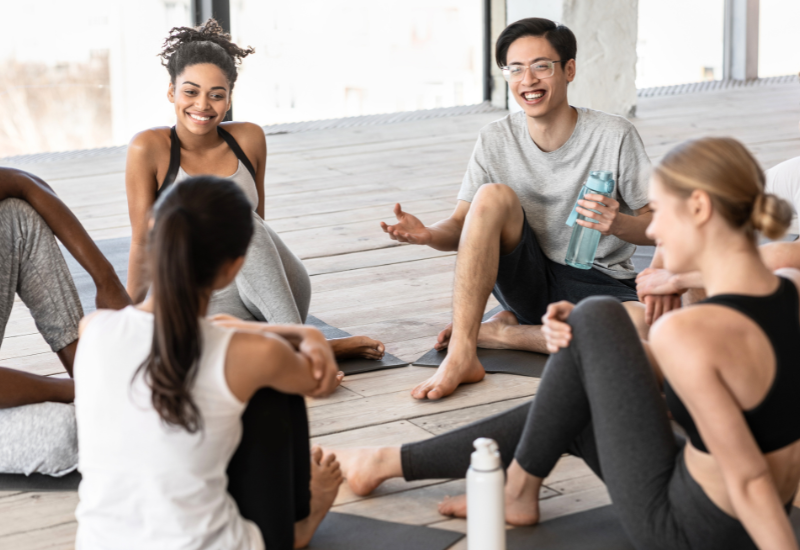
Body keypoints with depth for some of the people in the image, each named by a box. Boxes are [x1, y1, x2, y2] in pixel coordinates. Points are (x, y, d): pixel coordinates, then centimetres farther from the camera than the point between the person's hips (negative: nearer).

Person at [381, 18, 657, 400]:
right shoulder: (496, 140, -3)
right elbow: (462, 225, -2)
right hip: (529, 280, 2)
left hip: (600, 283, -1)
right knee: (493, 195, -25)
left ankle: (496, 332, -17)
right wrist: (428, 235, -25)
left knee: (645, 326, -35)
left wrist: (619, 223, -30)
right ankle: (461, 356, -28)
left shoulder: (614, 136, -11)